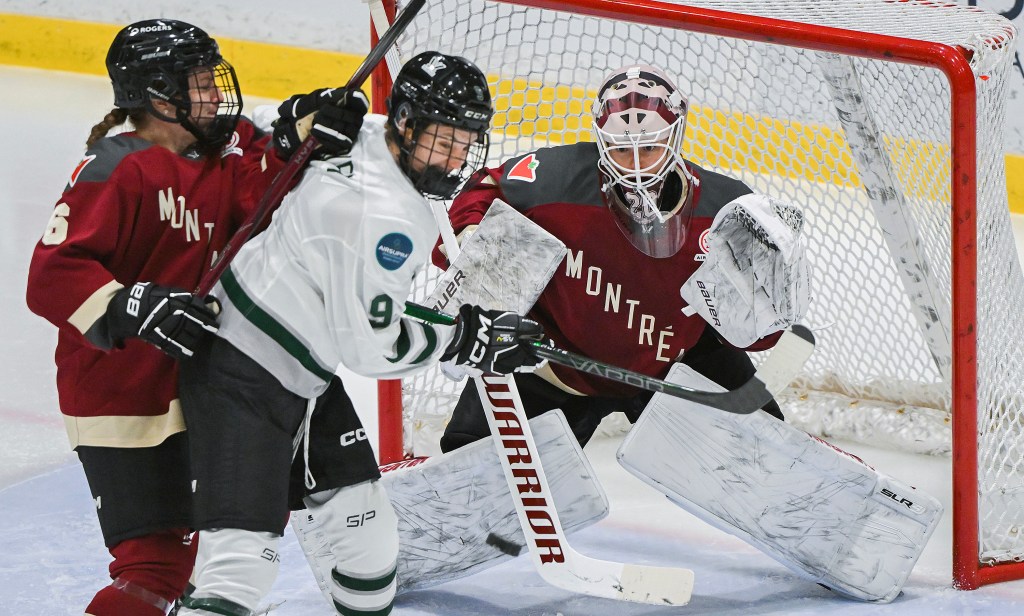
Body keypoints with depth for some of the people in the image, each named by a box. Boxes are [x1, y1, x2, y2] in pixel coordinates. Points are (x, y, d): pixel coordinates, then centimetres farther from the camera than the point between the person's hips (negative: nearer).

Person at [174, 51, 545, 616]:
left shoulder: (370, 141, -1)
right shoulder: (381, 214, -29)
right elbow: (370, 349, -24)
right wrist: (465, 341, -12)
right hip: (245, 379, -11)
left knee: (367, 527, 16)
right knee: (245, 556, -18)